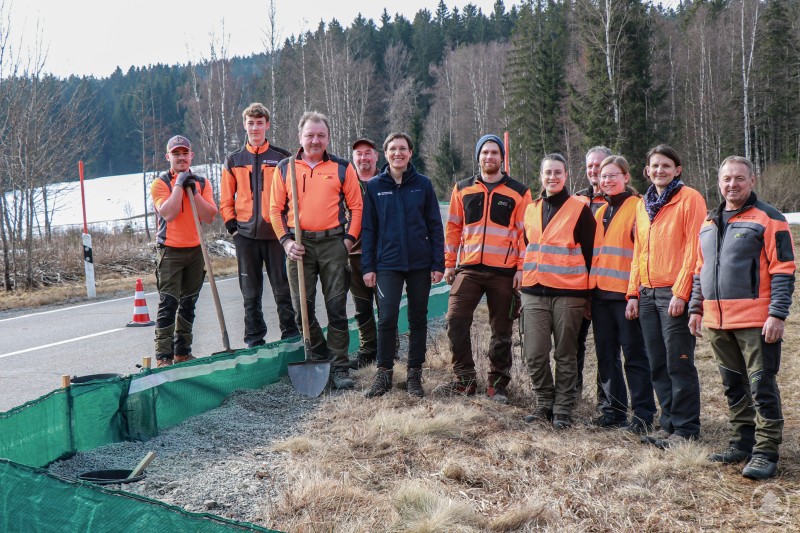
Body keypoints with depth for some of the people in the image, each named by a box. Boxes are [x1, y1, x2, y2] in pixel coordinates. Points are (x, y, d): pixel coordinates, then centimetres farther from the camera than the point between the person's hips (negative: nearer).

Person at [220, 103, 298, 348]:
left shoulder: (282, 158, 5)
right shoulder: (234, 161, 11)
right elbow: (226, 200, 13)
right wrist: (232, 226, 2)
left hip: (276, 233, -2)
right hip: (246, 234, 2)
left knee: (283, 289, 0)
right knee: (250, 293, 7)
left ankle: (291, 336, 10)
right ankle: (254, 340, 16)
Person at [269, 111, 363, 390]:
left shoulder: (342, 168, 6)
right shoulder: (285, 168, 9)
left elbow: (356, 205, 7)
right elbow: (276, 208, 9)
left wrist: (349, 238, -3)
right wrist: (286, 241, -3)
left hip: (333, 243, -1)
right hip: (299, 244, 1)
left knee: (337, 307, 0)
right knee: (302, 308, 2)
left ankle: (340, 368, 8)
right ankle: (321, 354, 22)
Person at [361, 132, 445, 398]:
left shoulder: (423, 184, 2)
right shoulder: (374, 186, 2)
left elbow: (435, 226, 4)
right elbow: (368, 229, 4)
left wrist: (438, 264, -2)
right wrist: (367, 266, -2)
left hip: (421, 264, 1)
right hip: (388, 263, -1)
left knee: (418, 319, 8)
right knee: (387, 319, -6)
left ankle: (415, 374, 19)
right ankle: (384, 373, 8)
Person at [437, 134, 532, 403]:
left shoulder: (518, 192, 5)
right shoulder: (463, 189, 11)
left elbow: (525, 233, 2)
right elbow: (453, 228, 13)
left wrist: (521, 268, -6)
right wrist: (449, 264, 8)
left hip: (504, 272, -2)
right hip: (468, 269, 2)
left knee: (501, 330, 6)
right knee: (456, 321, -6)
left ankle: (498, 383, 16)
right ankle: (465, 379, 7)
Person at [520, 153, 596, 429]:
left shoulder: (580, 209, 0)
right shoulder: (531, 209, 15)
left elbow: (589, 252, -1)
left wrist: (588, 293, -4)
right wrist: (524, 284, 17)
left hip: (568, 294, -4)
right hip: (534, 293, 4)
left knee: (566, 355, 5)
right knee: (535, 355, 2)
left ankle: (563, 409, 13)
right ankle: (544, 403, 18)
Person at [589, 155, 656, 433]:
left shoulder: (638, 207, -4)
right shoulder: (600, 212, 18)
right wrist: (591, 285, 13)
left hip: (626, 292, -7)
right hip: (600, 292, 7)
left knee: (634, 354, -2)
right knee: (606, 354, 10)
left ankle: (643, 415, 4)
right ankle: (613, 410, 19)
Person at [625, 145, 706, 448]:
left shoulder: (689, 198, -4)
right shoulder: (644, 205, 17)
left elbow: (694, 248, -10)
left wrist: (681, 292, -15)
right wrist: (633, 293, 12)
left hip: (675, 294, -7)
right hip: (647, 294, 7)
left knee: (679, 364, -3)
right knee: (658, 366, 10)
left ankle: (686, 429, 8)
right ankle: (669, 424, 20)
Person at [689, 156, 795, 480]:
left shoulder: (768, 219, -5)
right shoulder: (710, 223, 15)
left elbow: (783, 271, -9)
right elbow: (700, 270, 22)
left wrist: (777, 314, -15)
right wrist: (695, 308, 16)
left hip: (756, 321, -7)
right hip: (717, 321, 7)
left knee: (762, 386, -3)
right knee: (734, 386, 14)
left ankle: (765, 453, 4)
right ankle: (742, 444, 25)